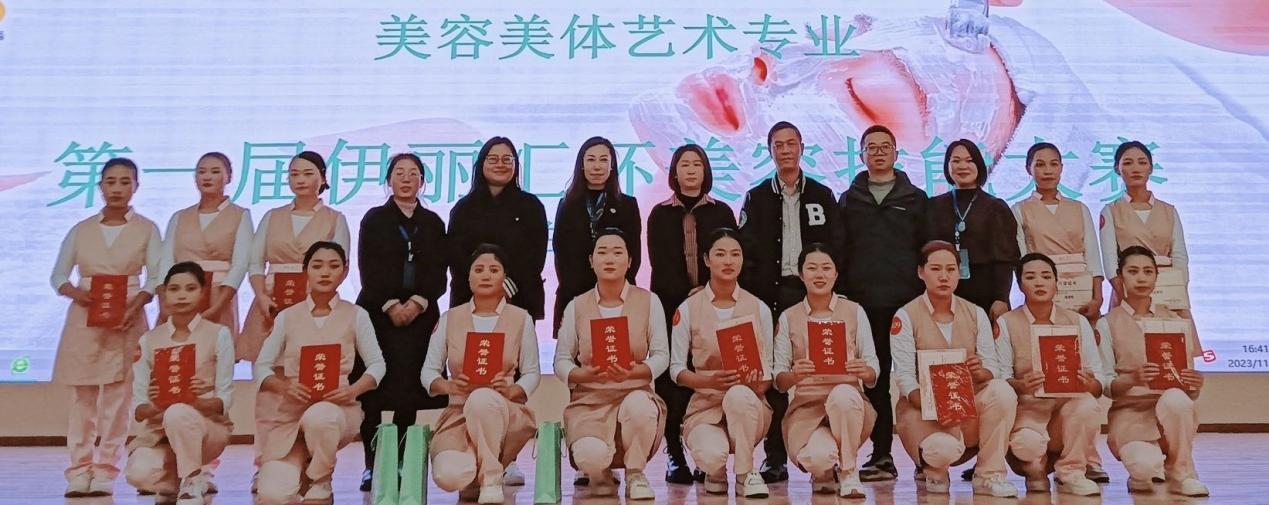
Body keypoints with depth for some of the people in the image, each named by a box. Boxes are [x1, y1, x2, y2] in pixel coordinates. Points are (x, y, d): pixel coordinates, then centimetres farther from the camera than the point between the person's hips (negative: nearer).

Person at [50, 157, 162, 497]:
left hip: (126, 318, -2)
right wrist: (75, 292, -12)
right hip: (84, 318, 2)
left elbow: (155, 277, -2)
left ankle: (105, 473, 3)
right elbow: (58, 275, 9)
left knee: (117, 397, -4)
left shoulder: (146, 229, 5)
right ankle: (79, 472, 7)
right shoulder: (81, 230, 11)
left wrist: (136, 304, -19)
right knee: (81, 397, 1)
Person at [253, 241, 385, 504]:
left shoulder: (356, 315, 4)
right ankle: (301, 469, 22)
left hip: (337, 408, -1)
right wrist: (284, 387, -16)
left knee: (319, 417, -40)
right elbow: (261, 367, 5)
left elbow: (377, 364, 3)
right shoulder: (287, 317, 7)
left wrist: (353, 390, -17)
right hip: (291, 414, 2)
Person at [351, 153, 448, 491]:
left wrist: (417, 302, -9)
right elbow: (369, 269, -1)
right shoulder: (374, 219, 7)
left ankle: (399, 462, 8)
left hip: (419, 313, 2)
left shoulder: (432, 222, 12)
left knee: (409, 390, 0)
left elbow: (439, 273, 6)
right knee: (373, 390, -5)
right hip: (378, 312, -1)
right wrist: (390, 305, -12)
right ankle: (372, 464, 1)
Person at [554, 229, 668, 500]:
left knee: (639, 404, -39)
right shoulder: (576, 306, 5)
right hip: (589, 400, 0)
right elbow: (561, 361, 3)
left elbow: (662, 355, -2)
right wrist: (584, 374, -18)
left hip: (635, 392, 0)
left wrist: (634, 372, -22)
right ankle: (601, 475, 11)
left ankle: (635, 474, -7)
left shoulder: (649, 301, 2)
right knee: (591, 455, -32)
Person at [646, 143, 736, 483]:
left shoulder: (721, 212, 14)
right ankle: (675, 456, -1)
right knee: (671, 377, -6)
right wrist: (686, 294, -10)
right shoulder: (660, 214, 13)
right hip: (671, 303, 0)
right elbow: (660, 263, 4)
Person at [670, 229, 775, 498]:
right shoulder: (688, 309, 0)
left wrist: (759, 385, -16)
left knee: (739, 394, -37)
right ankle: (716, 473, 8)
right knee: (712, 456, -33)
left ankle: (746, 473, -13)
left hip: (747, 406, 1)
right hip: (705, 407, -1)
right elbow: (676, 369, 1)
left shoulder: (759, 309, 5)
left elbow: (768, 368, 8)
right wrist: (710, 380, -19)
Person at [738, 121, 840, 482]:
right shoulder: (757, 198, 10)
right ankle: (775, 459, 4)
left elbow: (834, 248, 9)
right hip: (771, 294, 0)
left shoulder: (822, 196, 12)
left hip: (812, 291, 0)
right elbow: (746, 250, 4)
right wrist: (751, 296, -6)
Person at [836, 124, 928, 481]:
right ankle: (882, 455, 9)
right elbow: (839, 252, 11)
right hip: (864, 304, 1)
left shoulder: (916, 200, 11)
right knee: (874, 379, 2)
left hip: (907, 303, -1)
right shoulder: (849, 201, 14)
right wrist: (841, 294, 2)